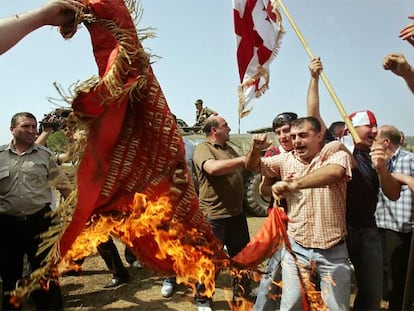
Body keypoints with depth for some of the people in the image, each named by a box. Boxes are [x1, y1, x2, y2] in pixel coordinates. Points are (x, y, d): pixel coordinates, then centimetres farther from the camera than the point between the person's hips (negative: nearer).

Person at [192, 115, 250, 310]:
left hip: (236, 212, 8)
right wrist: (242, 160, -29)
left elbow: (242, 171, 27)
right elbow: (213, 168, -33)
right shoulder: (203, 149, -12)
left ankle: (242, 291, 40)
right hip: (215, 215, -8)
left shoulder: (228, 149, 14)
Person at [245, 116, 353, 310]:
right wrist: (256, 149, -12)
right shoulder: (286, 160, 4)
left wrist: (293, 184, -41)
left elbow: (334, 172, -31)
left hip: (333, 251, -2)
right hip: (296, 248, 3)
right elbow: (252, 166, 11)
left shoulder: (337, 156, -8)